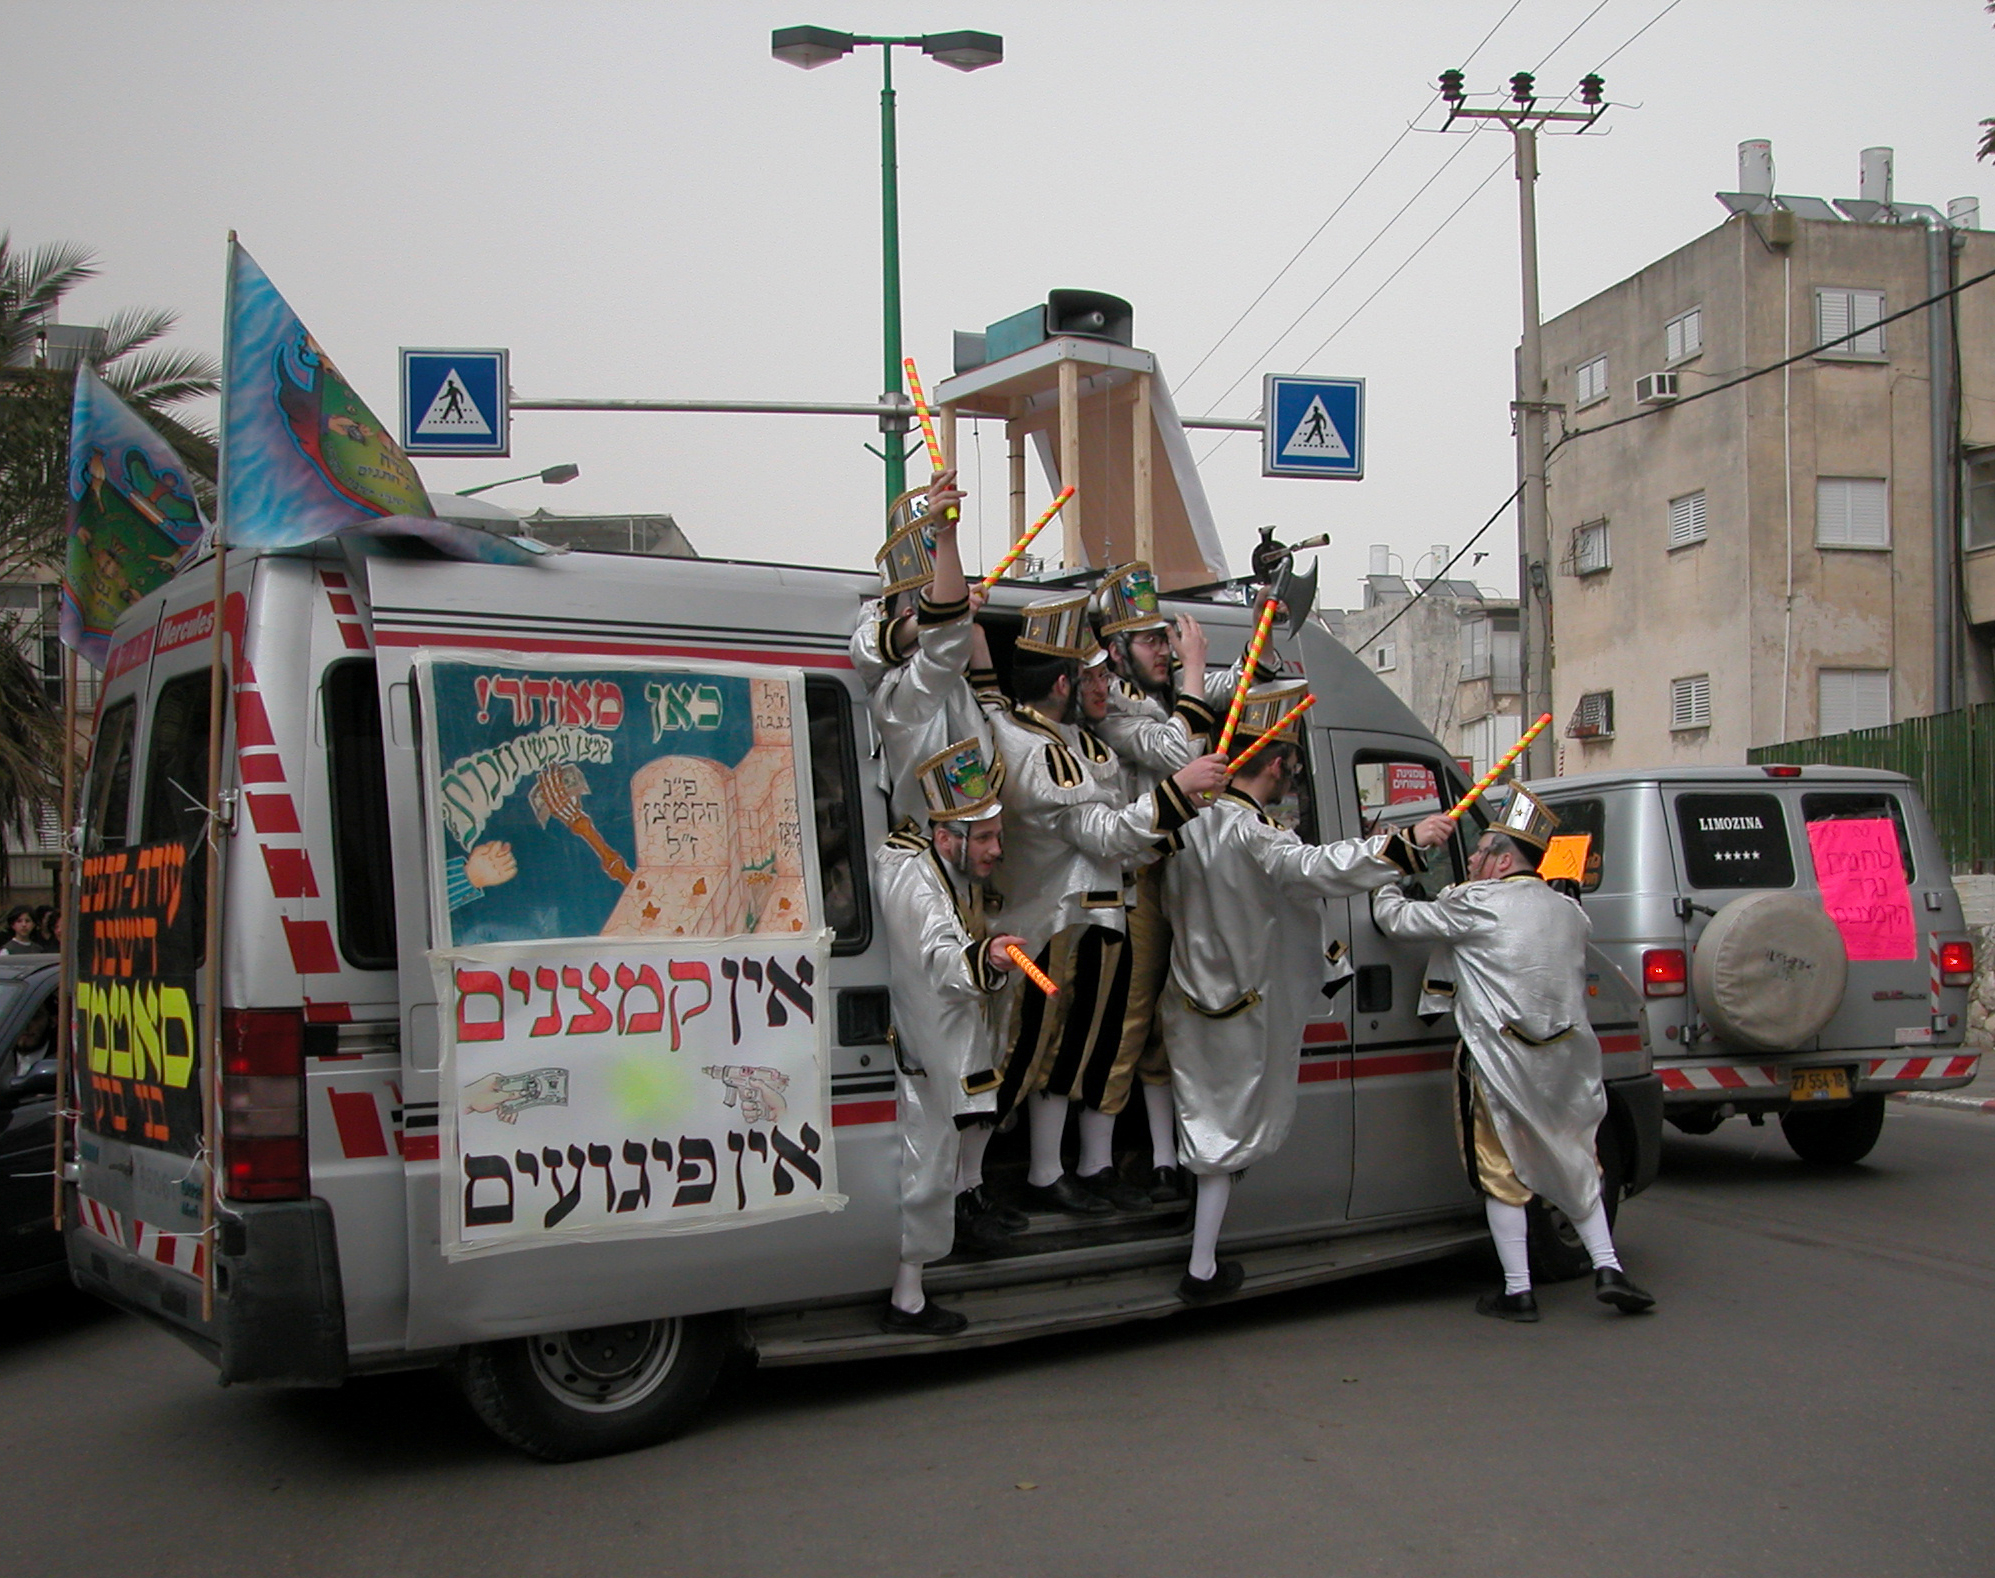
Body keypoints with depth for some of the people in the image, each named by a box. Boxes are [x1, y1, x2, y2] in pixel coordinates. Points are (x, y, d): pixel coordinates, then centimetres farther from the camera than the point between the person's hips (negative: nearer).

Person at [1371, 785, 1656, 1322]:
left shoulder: (1476, 904, -9)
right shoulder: (1570, 912, 12)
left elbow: (1396, 919, -5)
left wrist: (1385, 883, 18)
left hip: (1502, 1065, -5)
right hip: (1566, 1062, 6)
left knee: (1504, 1176, 5)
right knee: (1573, 1165, 21)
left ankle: (1517, 1292, 8)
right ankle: (1607, 1267, 15)